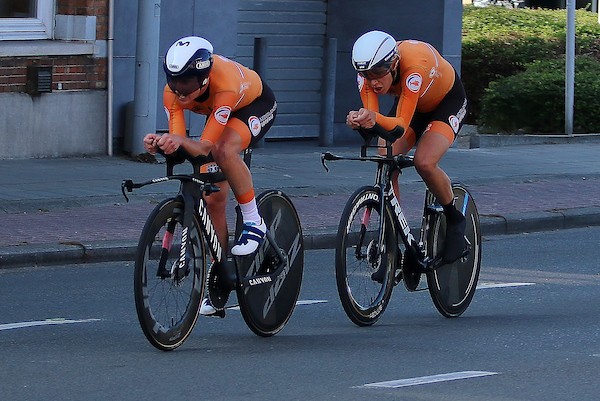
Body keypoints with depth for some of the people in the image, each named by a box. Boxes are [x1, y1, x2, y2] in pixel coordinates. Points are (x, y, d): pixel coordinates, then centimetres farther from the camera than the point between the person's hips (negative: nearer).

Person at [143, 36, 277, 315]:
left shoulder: (226, 84, -44)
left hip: (257, 106, -5)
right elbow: (178, 143, -32)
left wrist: (180, 142, -64)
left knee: (224, 151, -37)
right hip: (220, 113, 5)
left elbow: (203, 147, -44)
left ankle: (254, 222, -17)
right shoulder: (173, 93, -29)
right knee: (214, 199, -2)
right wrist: (160, 144, -53)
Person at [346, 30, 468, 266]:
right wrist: (358, 121, -55)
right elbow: (370, 119, -31)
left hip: (448, 101, -5)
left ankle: (455, 220, -1)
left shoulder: (414, 67, -42)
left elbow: (402, 125, -44)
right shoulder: (368, 73, -26)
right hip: (410, 103, 5)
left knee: (424, 162, -28)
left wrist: (376, 119, -64)